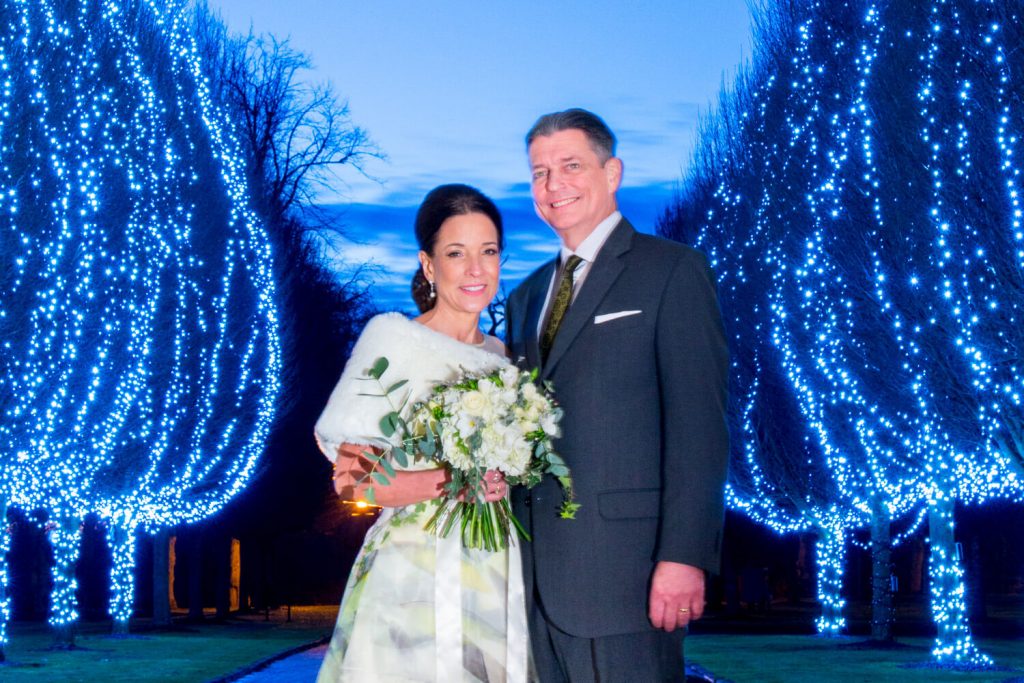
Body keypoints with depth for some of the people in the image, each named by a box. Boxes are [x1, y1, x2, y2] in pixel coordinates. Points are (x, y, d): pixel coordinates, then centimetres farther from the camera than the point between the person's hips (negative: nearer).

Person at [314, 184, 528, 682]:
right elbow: (353, 479, -10)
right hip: (417, 581, -5)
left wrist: (506, 481, -2)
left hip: (498, 580, 5)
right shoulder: (390, 337, -4)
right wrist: (448, 482, -23)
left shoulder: (503, 357, 14)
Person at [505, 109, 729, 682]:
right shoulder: (527, 297, 20)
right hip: (537, 576, 6)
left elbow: (698, 422, -10)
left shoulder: (672, 270, -1)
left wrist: (685, 555, -17)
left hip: (622, 565, -6)